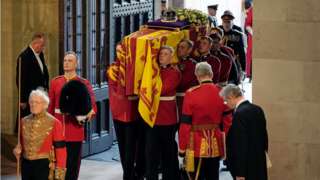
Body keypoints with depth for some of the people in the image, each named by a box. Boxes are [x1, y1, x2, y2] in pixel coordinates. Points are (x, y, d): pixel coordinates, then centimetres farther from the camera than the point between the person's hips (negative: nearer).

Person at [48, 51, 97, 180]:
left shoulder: (83, 83, -2)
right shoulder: (55, 82, 7)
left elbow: (92, 101, -14)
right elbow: (50, 106, 11)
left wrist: (90, 111, -36)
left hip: (75, 130, -2)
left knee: (73, 164, 3)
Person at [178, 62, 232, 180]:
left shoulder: (191, 93, -12)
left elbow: (185, 123, -11)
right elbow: (227, 122, 4)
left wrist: (182, 148, -4)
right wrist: (226, 147, 14)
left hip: (197, 145, -4)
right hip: (216, 146, 4)